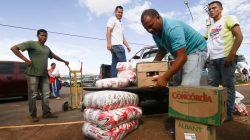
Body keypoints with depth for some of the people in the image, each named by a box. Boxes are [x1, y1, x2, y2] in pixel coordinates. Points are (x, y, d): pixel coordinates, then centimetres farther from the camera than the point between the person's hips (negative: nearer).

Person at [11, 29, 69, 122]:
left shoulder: (47, 48, 18)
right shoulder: (31, 44, -2)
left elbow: (54, 56, 34)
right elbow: (14, 48, -6)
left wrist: (64, 61, 42)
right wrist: (25, 59, -17)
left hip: (44, 74, 7)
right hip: (33, 74, -6)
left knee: (46, 94, 5)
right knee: (33, 95, -2)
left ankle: (46, 113, 13)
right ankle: (33, 115, 9)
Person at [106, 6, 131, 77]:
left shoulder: (120, 23, 33)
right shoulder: (112, 19, 5)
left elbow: (122, 37, 31)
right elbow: (108, 31, -9)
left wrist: (127, 46, 22)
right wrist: (109, 43, -22)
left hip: (118, 45, 9)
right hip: (116, 45, -9)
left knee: (115, 63, 2)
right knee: (123, 63, -14)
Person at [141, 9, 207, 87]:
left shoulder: (172, 28, -30)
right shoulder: (155, 33, -3)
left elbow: (182, 57, -35)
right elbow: (162, 50, 13)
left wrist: (164, 77, -36)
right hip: (181, 53, 8)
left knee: (187, 86, -23)